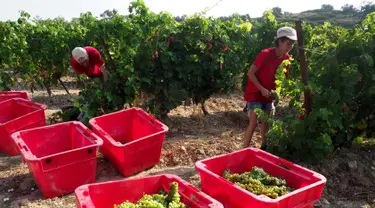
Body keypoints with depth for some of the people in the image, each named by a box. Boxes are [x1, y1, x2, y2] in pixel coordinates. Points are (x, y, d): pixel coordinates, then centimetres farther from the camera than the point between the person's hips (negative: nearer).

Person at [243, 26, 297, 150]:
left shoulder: (286, 57, -3)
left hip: (269, 94, 7)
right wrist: (262, 89, -23)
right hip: (255, 92, -7)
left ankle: (264, 147, 29)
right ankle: (244, 150, -2)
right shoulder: (266, 54, -23)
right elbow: (250, 73, -20)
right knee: (254, 123, -11)